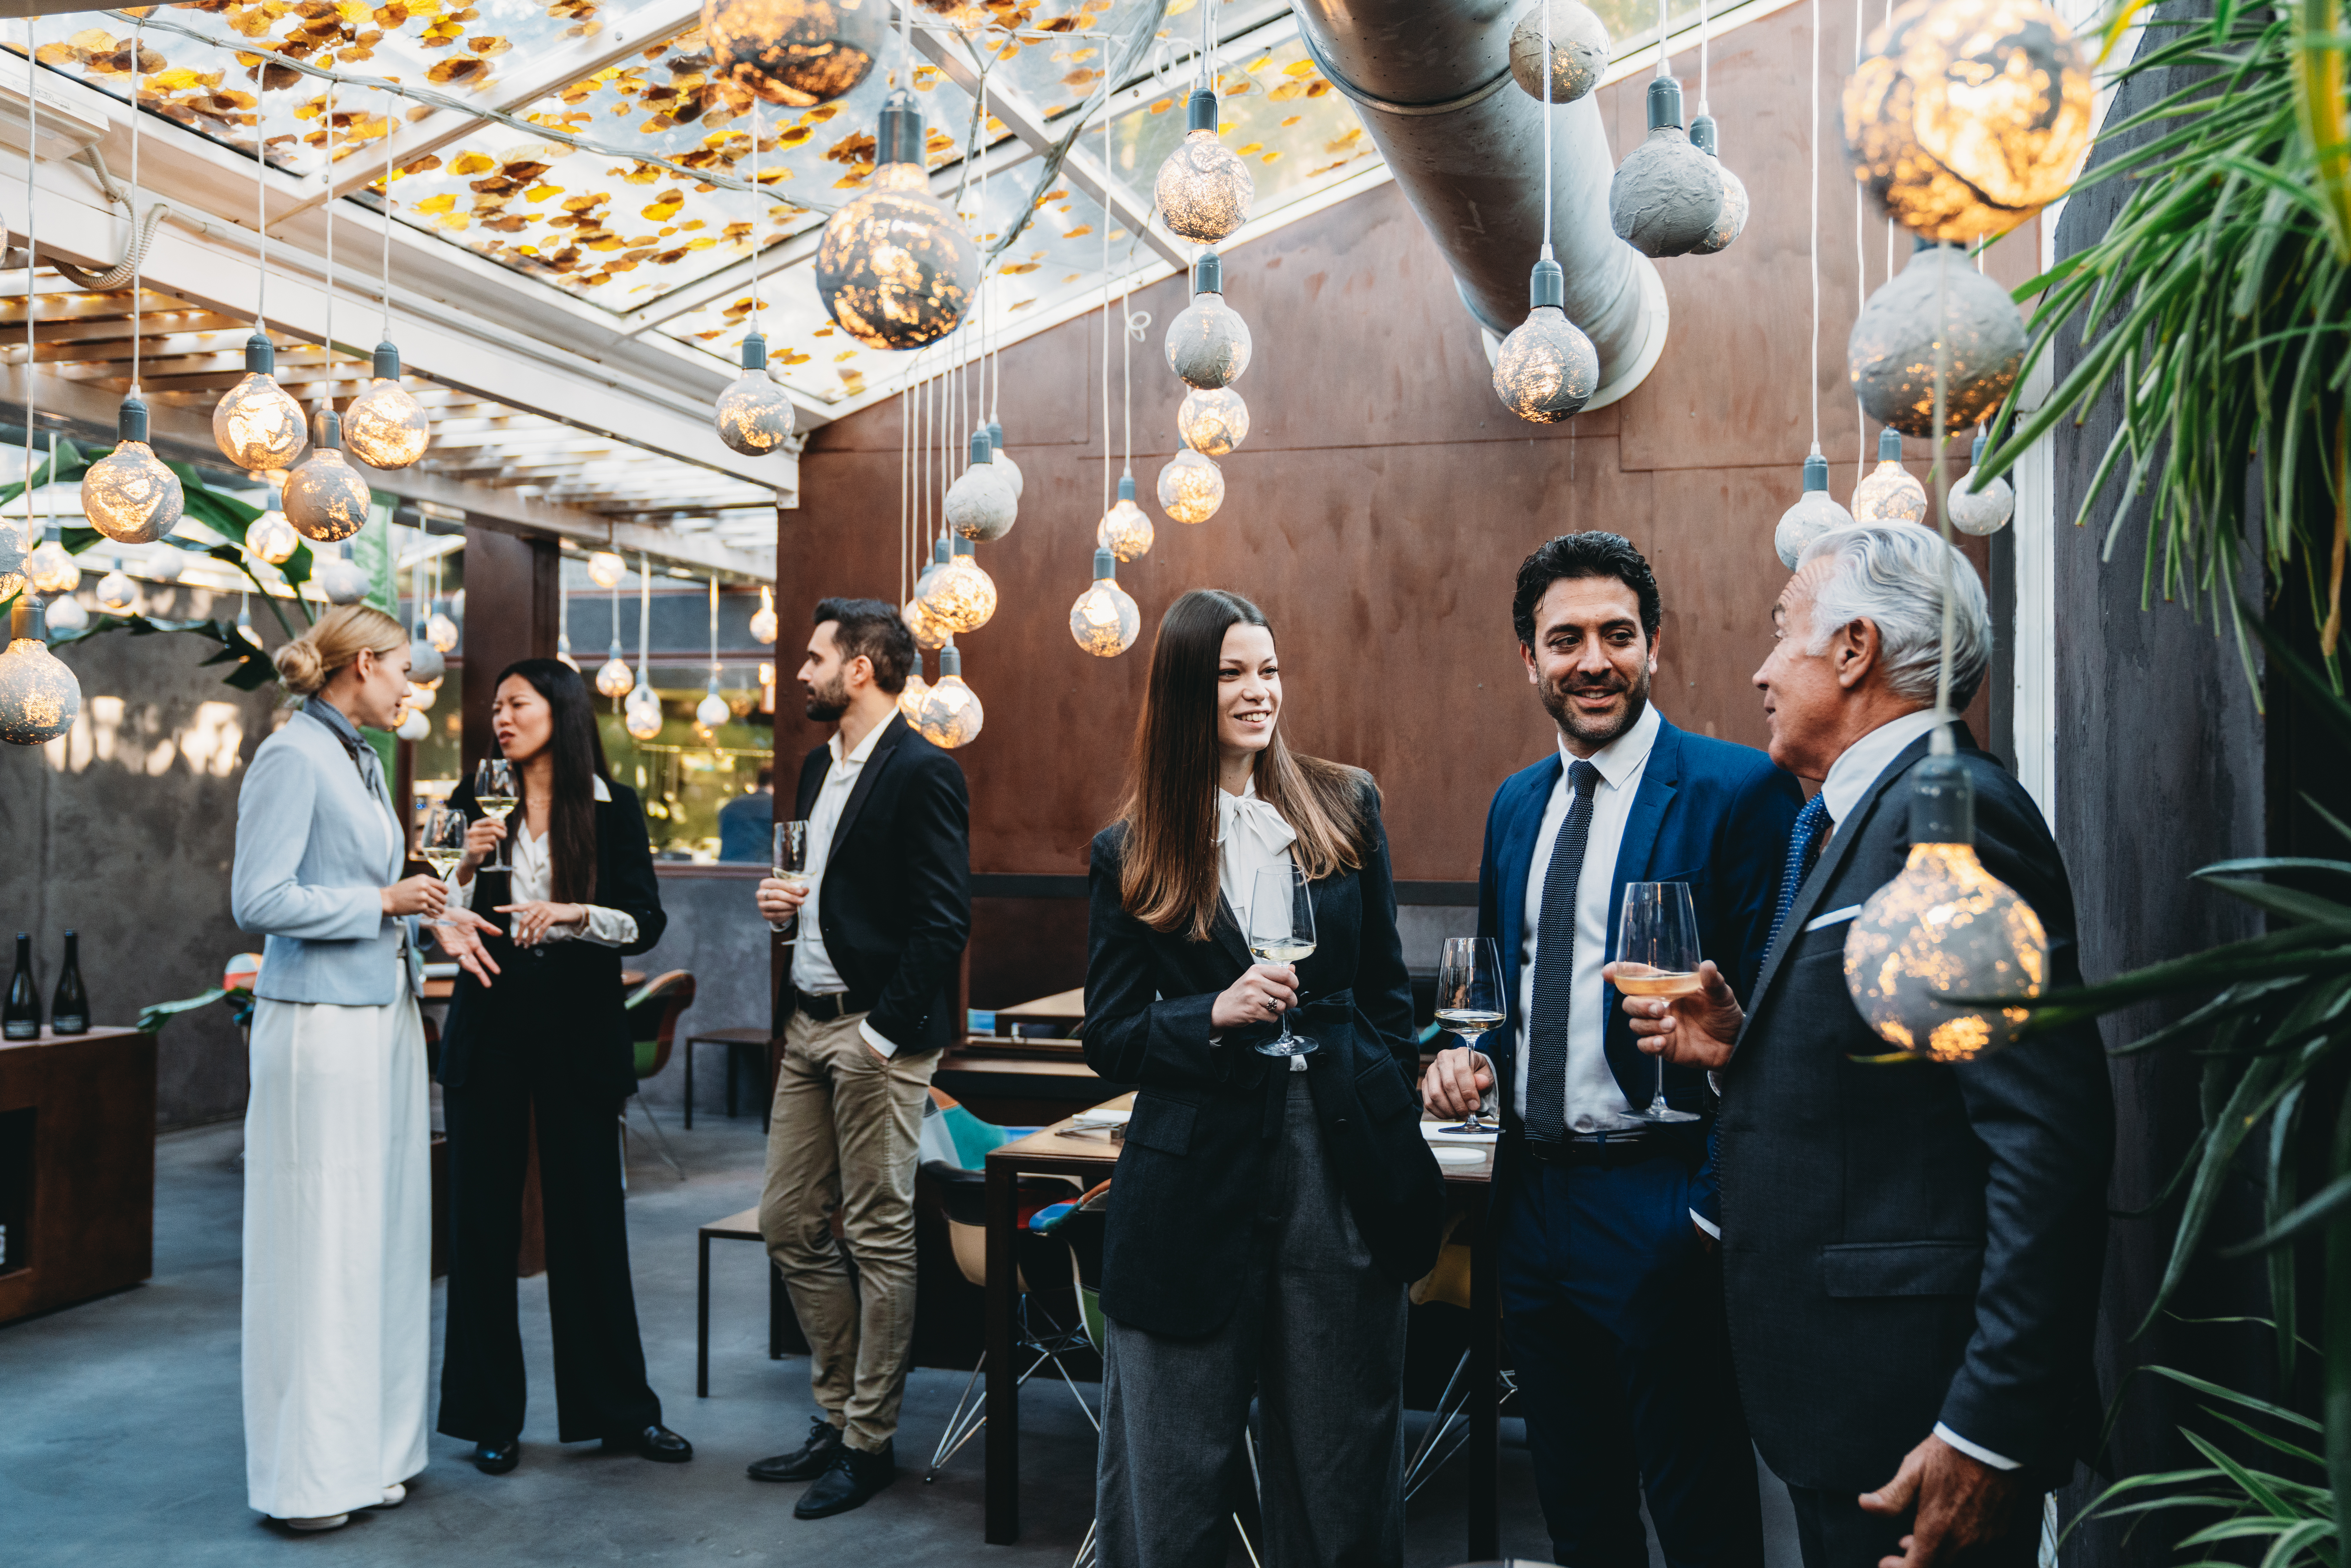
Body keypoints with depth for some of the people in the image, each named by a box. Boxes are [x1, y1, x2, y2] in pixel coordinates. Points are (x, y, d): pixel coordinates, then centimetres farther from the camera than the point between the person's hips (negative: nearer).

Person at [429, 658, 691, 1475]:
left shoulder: (614, 808, 2)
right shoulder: (472, 804, 7)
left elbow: (647, 922, -6)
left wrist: (570, 913, -21)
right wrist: (467, 866, -12)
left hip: (580, 1030, -1)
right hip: (490, 1025, 1)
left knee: (589, 1213, 4)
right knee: (484, 1216, 4)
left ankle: (619, 1408, 17)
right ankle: (491, 1415, 17)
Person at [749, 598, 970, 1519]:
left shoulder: (922, 773, -12)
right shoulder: (820, 767, 16)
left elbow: (943, 920, -17)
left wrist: (887, 1030, -18)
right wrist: (784, 902, 4)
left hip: (876, 1034, -9)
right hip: (807, 1027, 9)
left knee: (879, 1238, 1)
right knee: (788, 1226, 13)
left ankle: (871, 1441, 13)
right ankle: (835, 1415, 27)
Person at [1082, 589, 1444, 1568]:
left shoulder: (1345, 807, 6)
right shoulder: (1129, 853, 1)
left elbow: (1386, 991, 11)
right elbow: (1108, 1037, 2)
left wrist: (1391, 1115, 7)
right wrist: (1216, 1016, -14)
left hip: (1341, 1165, 2)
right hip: (1196, 1183, -1)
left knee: (1343, 1458, 12)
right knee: (1175, 1477, 8)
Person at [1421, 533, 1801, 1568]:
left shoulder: (1739, 791, -11)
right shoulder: (1515, 804, 11)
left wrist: (1723, 1205, -19)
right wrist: (1470, 1053, 0)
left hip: (1661, 1209, -6)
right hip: (1534, 1199, 7)